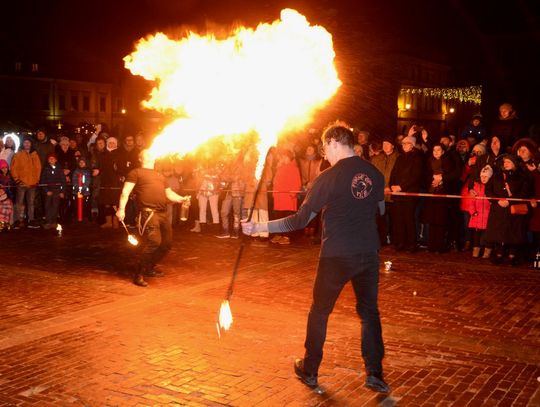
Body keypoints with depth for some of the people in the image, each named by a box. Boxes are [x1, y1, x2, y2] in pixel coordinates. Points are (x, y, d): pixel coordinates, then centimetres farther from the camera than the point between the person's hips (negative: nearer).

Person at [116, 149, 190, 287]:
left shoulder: (160, 176, 28)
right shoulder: (136, 172, 7)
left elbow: (169, 193, 28)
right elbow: (126, 191, -4)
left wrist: (181, 199, 8)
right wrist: (121, 209, -17)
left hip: (162, 214, 8)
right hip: (149, 212, -8)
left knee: (166, 243, 10)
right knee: (154, 241, -21)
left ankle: (149, 269, 28)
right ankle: (138, 274, -10)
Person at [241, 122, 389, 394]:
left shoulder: (328, 178, -13)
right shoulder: (374, 174, 2)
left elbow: (301, 220, -13)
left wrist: (259, 227, -8)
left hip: (336, 256, -4)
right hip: (368, 253, 4)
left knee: (319, 312, 13)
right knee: (369, 311, 15)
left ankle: (309, 371, 24)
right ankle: (375, 374, 13)